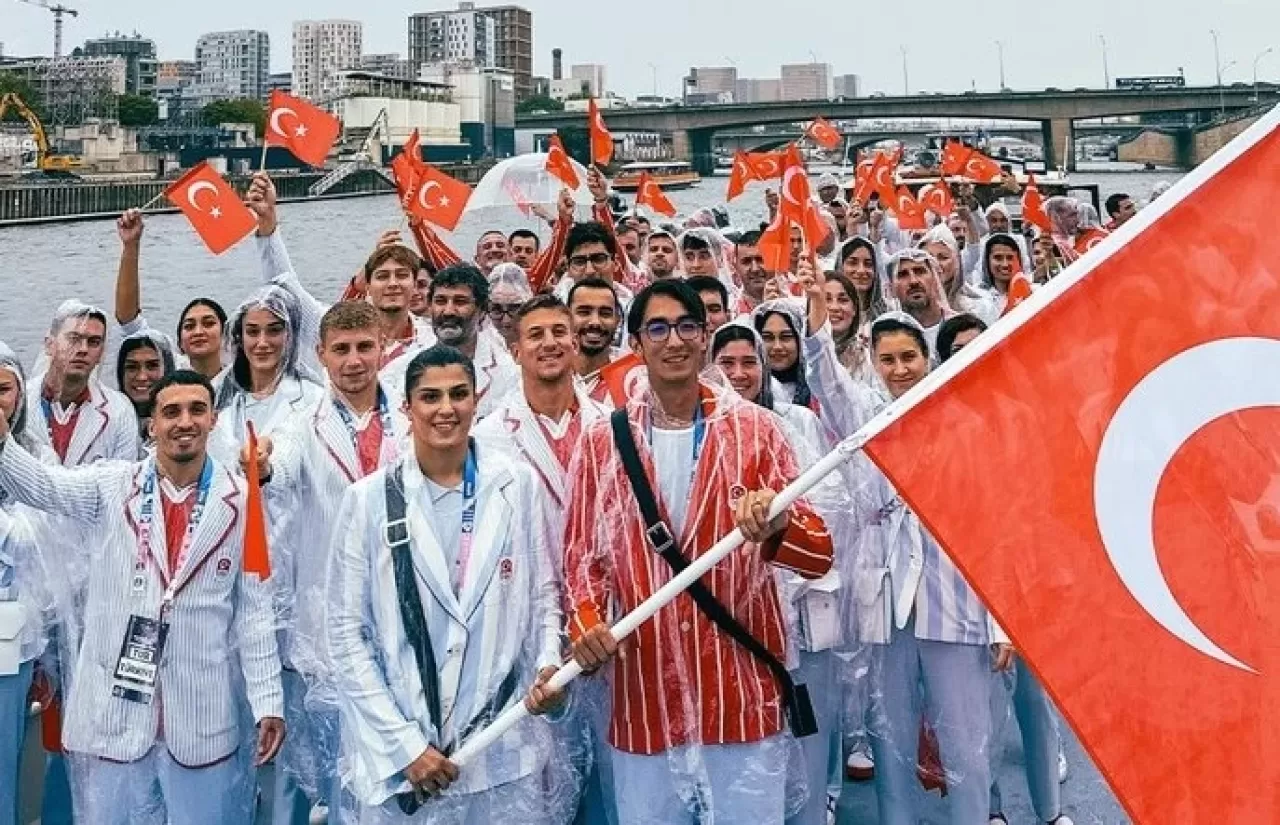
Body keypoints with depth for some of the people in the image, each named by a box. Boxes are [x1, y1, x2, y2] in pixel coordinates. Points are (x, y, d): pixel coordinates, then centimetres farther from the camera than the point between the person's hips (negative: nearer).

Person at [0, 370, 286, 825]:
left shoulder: (241, 501, -1)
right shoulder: (112, 484, 2)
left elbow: (254, 607, 1)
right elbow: (38, 484, -14)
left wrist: (267, 700, -1)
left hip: (202, 709, 0)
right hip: (113, 699, 1)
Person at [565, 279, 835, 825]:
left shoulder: (754, 428, 1)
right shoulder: (602, 441, 5)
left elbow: (819, 555, -2)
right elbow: (582, 557, 7)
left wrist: (776, 527, -24)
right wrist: (586, 624, -13)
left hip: (743, 695, -1)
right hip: (644, 697, 1)